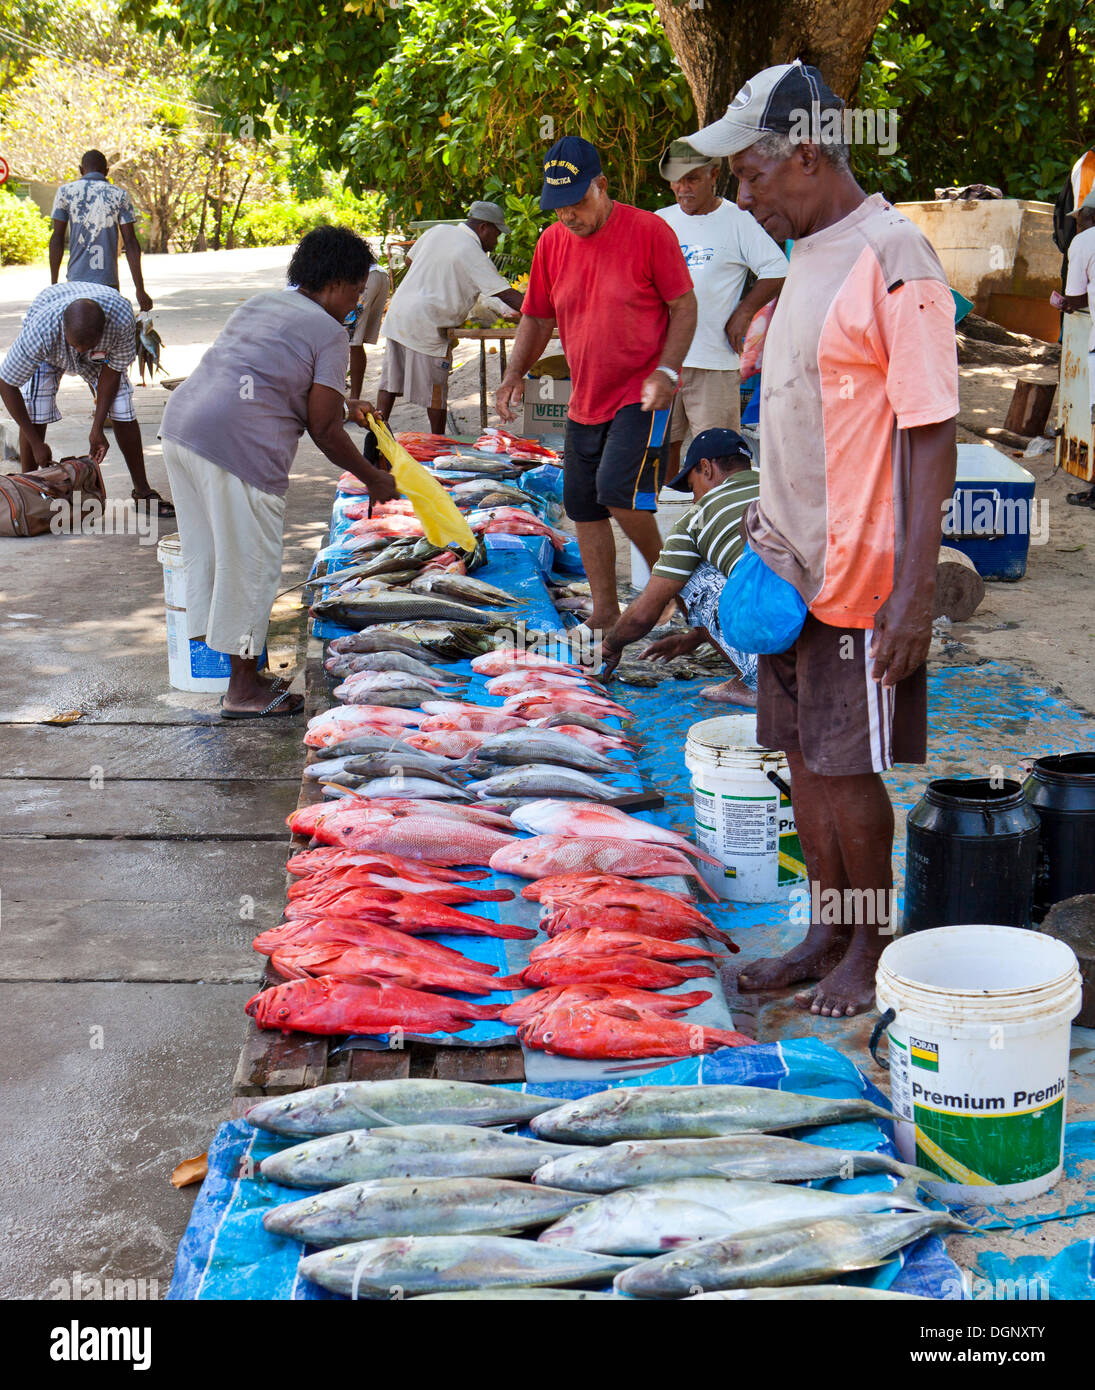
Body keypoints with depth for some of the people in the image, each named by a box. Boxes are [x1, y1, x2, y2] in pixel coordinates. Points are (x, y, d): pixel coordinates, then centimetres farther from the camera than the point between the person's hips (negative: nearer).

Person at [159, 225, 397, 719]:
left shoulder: (260, 304, 23)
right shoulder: (330, 333, -1)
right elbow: (324, 429, -4)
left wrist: (343, 402, 47)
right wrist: (372, 478, 9)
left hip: (180, 423, 9)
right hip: (239, 443, -8)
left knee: (208, 550, 19)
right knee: (249, 562, 3)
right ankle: (243, 690, 12)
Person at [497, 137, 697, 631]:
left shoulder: (649, 230, -10)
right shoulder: (551, 243, 4)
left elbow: (684, 306, -6)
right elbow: (537, 318, 13)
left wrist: (666, 371, -19)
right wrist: (515, 372, -2)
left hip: (641, 393, -6)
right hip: (585, 399, 6)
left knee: (618, 488, -21)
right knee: (583, 506, 6)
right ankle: (605, 610, 18)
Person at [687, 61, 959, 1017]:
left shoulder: (893, 260, -16)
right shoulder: (807, 256, 12)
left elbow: (932, 434, -18)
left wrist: (915, 591, -21)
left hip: (861, 576, -8)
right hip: (792, 568, 9)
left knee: (847, 770, 1)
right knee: (805, 758, 14)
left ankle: (874, 948, 20)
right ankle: (829, 937, 29)